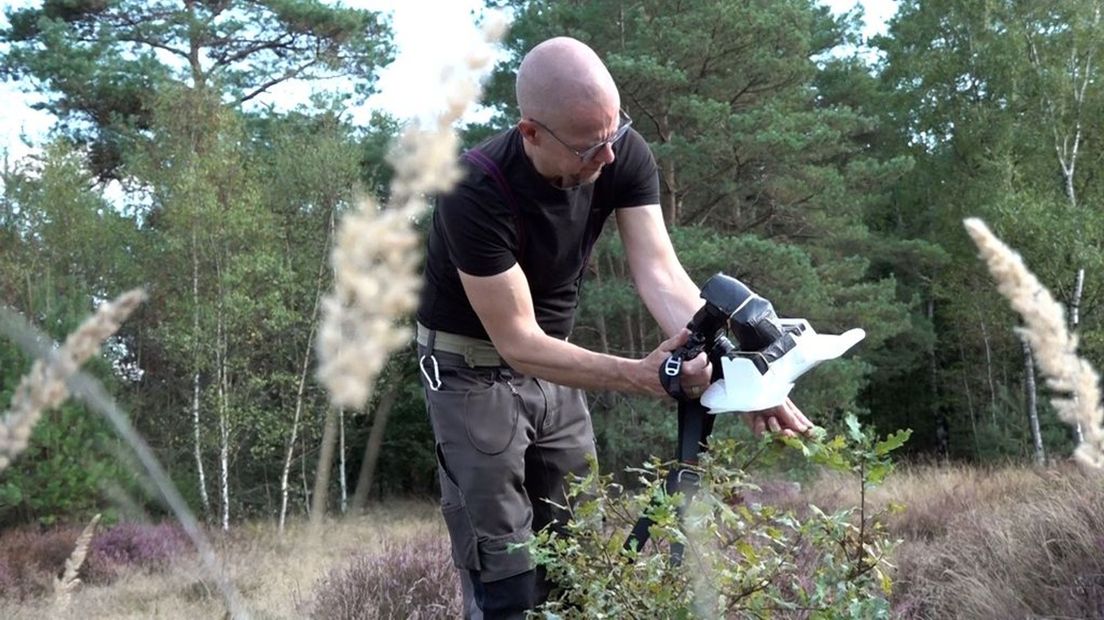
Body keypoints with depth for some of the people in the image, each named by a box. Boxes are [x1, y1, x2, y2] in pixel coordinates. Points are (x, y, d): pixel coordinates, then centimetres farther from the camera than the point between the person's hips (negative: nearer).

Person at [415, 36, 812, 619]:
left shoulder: (624, 155, -17)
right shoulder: (476, 194, -32)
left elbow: (660, 273, -24)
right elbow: (517, 342, -30)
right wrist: (639, 375, -41)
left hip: (552, 364, 5)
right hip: (474, 369, -5)